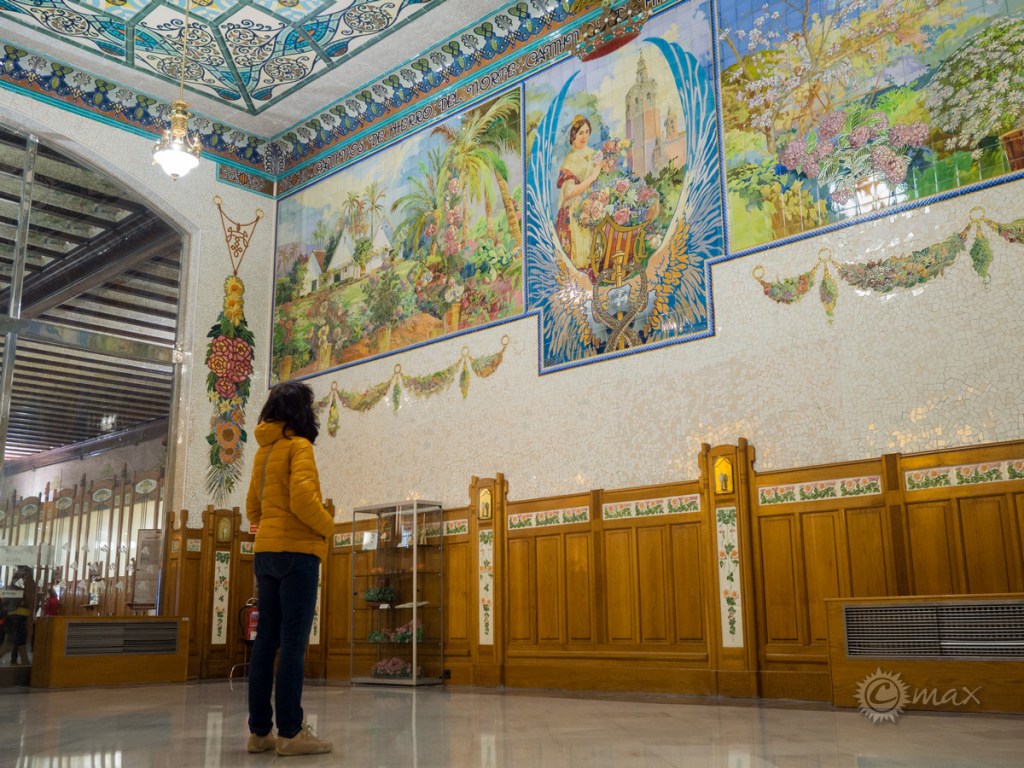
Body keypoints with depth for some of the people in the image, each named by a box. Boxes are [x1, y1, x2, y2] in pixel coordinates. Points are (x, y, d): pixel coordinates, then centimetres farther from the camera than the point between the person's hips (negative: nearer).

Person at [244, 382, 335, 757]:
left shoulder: (263, 450, 16)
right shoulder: (298, 446, -8)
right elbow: (302, 500, -20)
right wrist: (327, 526, -5)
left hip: (265, 552, 8)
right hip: (297, 551, -8)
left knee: (267, 640, 7)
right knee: (293, 643, -7)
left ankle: (259, 730, 10)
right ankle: (290, 732, -6)